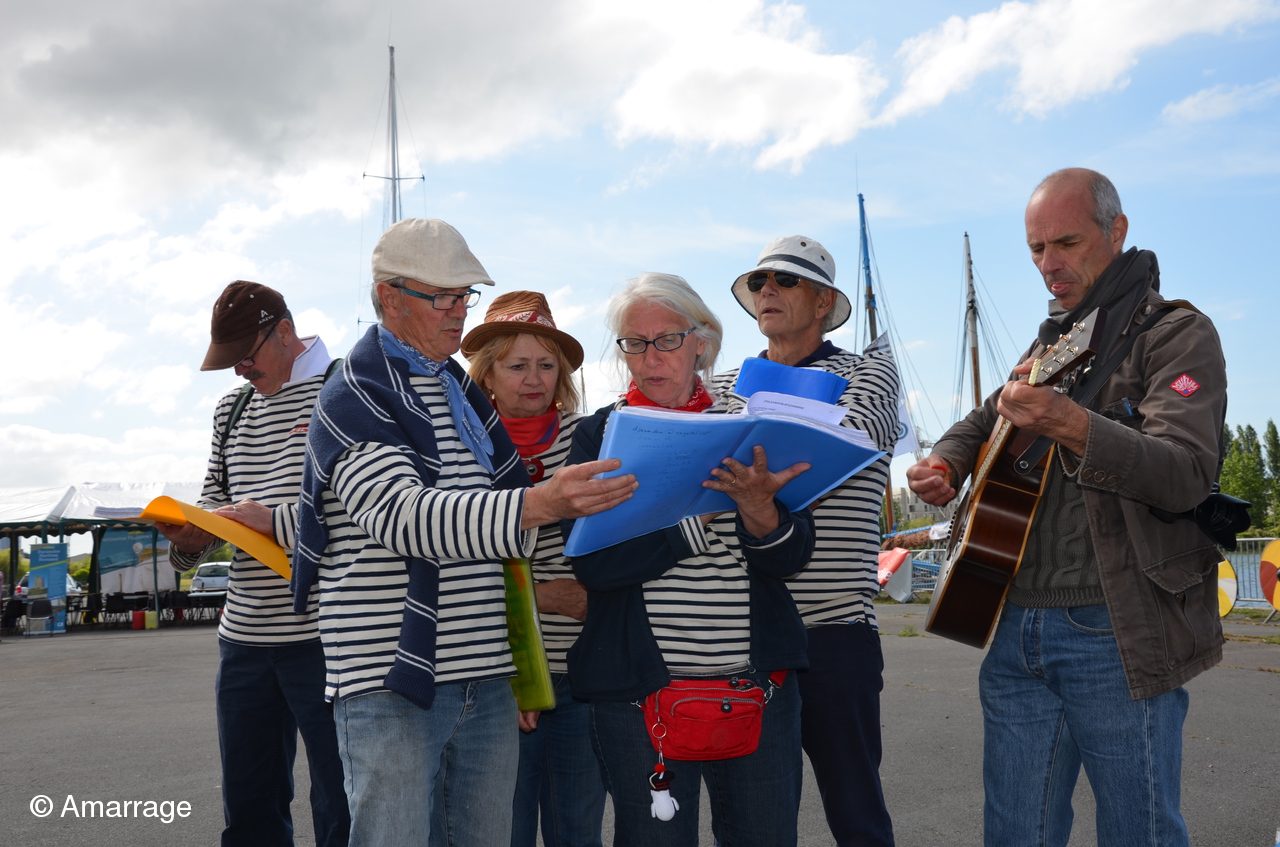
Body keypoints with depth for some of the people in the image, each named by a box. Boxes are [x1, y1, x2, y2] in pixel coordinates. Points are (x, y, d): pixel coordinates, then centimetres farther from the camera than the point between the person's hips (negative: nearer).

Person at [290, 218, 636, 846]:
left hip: (488, 684, 7)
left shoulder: (466, 392, 17)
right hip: (393, 685, -7)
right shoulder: (352, 402, -7)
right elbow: (404, 517, -25)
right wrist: (539, 504, -39)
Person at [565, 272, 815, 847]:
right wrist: (701, 513, -17)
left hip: (761, 689, 2)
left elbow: (791, 557, -1)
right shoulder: (600, 435, 2)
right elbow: (594, 561, -11)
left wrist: (758, 508, -22)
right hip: (639, 687, -2)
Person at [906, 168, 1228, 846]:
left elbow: (1186, 474, -18)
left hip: (1118, 639, -6)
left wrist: (1069, 424, -34)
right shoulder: (1049, 344, 19)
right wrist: (945, 465, 8)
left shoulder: (1176, 333, -4)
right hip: (1017, 630, 7)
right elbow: (981, 423, 32)